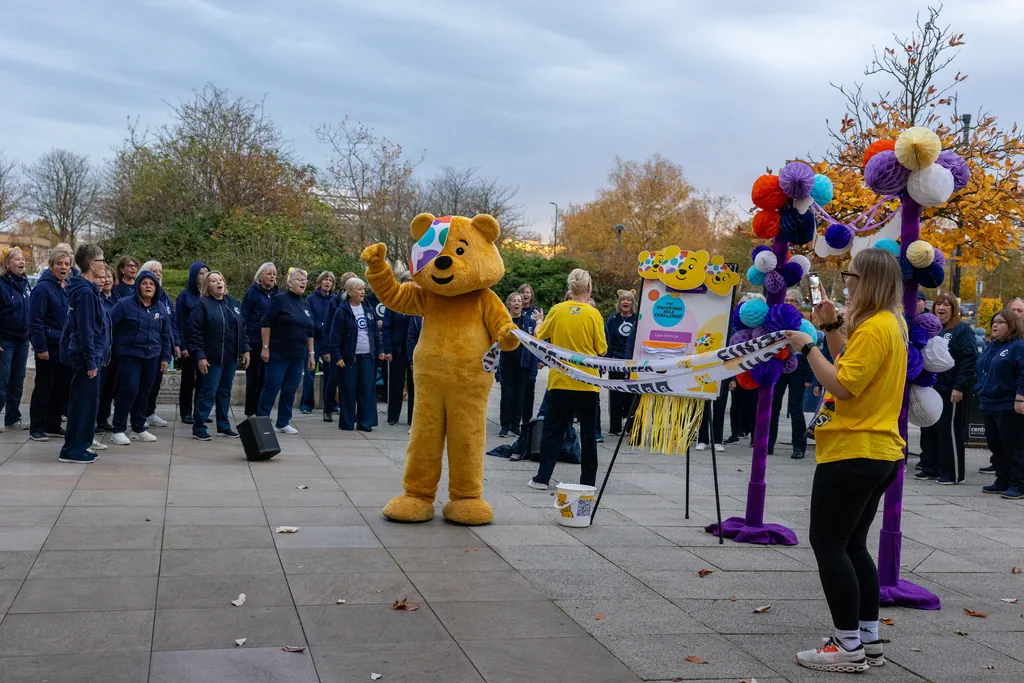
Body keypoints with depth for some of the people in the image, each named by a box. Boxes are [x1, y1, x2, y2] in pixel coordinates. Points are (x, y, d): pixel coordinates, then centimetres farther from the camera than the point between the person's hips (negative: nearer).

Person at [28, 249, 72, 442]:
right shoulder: (43, 288, -12)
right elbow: (35, 321, -16)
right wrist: (40, 347, -19)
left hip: (66, 346, 7)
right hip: (49, 346, -7)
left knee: (62, 386, 11)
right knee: (44, 386, 0)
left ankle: (53, 424, 22)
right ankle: (37, 428, 9)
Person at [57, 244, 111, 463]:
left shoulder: (85, 289, 13)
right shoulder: (85, 292, -18)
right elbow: (85, 330, -21)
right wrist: (91, 361, -21)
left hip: (87, 355, 10)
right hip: (87, 356, -10)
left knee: (86, 400, 16)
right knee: (84, 401, -4)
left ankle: (82, 443, 24)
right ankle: (72, 450, 1)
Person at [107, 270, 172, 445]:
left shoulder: (161, 308, 8)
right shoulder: (125, 304, -7)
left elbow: (166, 335, 14)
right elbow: (110, 328, -4)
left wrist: (166, 357, 11)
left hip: (152, 357, 5)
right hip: (129, 355, -5)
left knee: (144, 393, 11)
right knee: (129, 390, -11)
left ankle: (139, 429, 23)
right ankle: (118, 430, -1)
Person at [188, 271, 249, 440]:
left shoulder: (234, 303, 11)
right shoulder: (202, 304, -7)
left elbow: (242, 328, 16)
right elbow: (195, 332, -11)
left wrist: (245, 350, 10)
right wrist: (200, 356, -17)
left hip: (231, 357, 6)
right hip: (212, 358, -6)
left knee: (225, 392, 13)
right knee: (208, 393, -4)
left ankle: (224, 426, 22)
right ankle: (198, 428, 5)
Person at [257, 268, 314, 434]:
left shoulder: (305, 305, 14)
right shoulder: (280, 300, -7)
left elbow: (309, 332, 18)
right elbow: (266, 324, -10)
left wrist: (311, 354, 14)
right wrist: (265, 347, -14)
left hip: (298, 356, 6)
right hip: (279, 354, -6)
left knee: (290, 389, 9)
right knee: (272, 387, -4)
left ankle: (283, 423, 17)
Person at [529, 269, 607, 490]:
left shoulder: (557, 310, -3)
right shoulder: (593, 314, -8)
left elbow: (539, 336, 10)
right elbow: (602, 350, -5)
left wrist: (540, 322, 30)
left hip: (560, 380, 1)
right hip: (587, 381, -1)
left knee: (553, 430, 9)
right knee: (588, 432, 9)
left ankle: (543, 477, 7)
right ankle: (588, 480, 12)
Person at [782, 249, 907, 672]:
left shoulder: (874, 327, -19)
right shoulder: (890, 324, 13)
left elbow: (842, 386, -24)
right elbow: (852, 366, 22)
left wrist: (807, 347, -16)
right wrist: (831, 327, 12)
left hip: (853, 453, -10)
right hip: (875, 452, 10)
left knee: (828, 544, -3)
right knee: (851, 545, 16)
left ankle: (849, 648, 1)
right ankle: (869, 641, 20)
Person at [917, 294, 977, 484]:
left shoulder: (962, 330, -8)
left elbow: (969, 361, -14)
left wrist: (959, 387, -19)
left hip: (950, 391, -7)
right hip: (930, 389, 7)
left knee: (949, 431, -3)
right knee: (928, 429, 11)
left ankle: (952, 473, 4)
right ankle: (930, 467, 22)